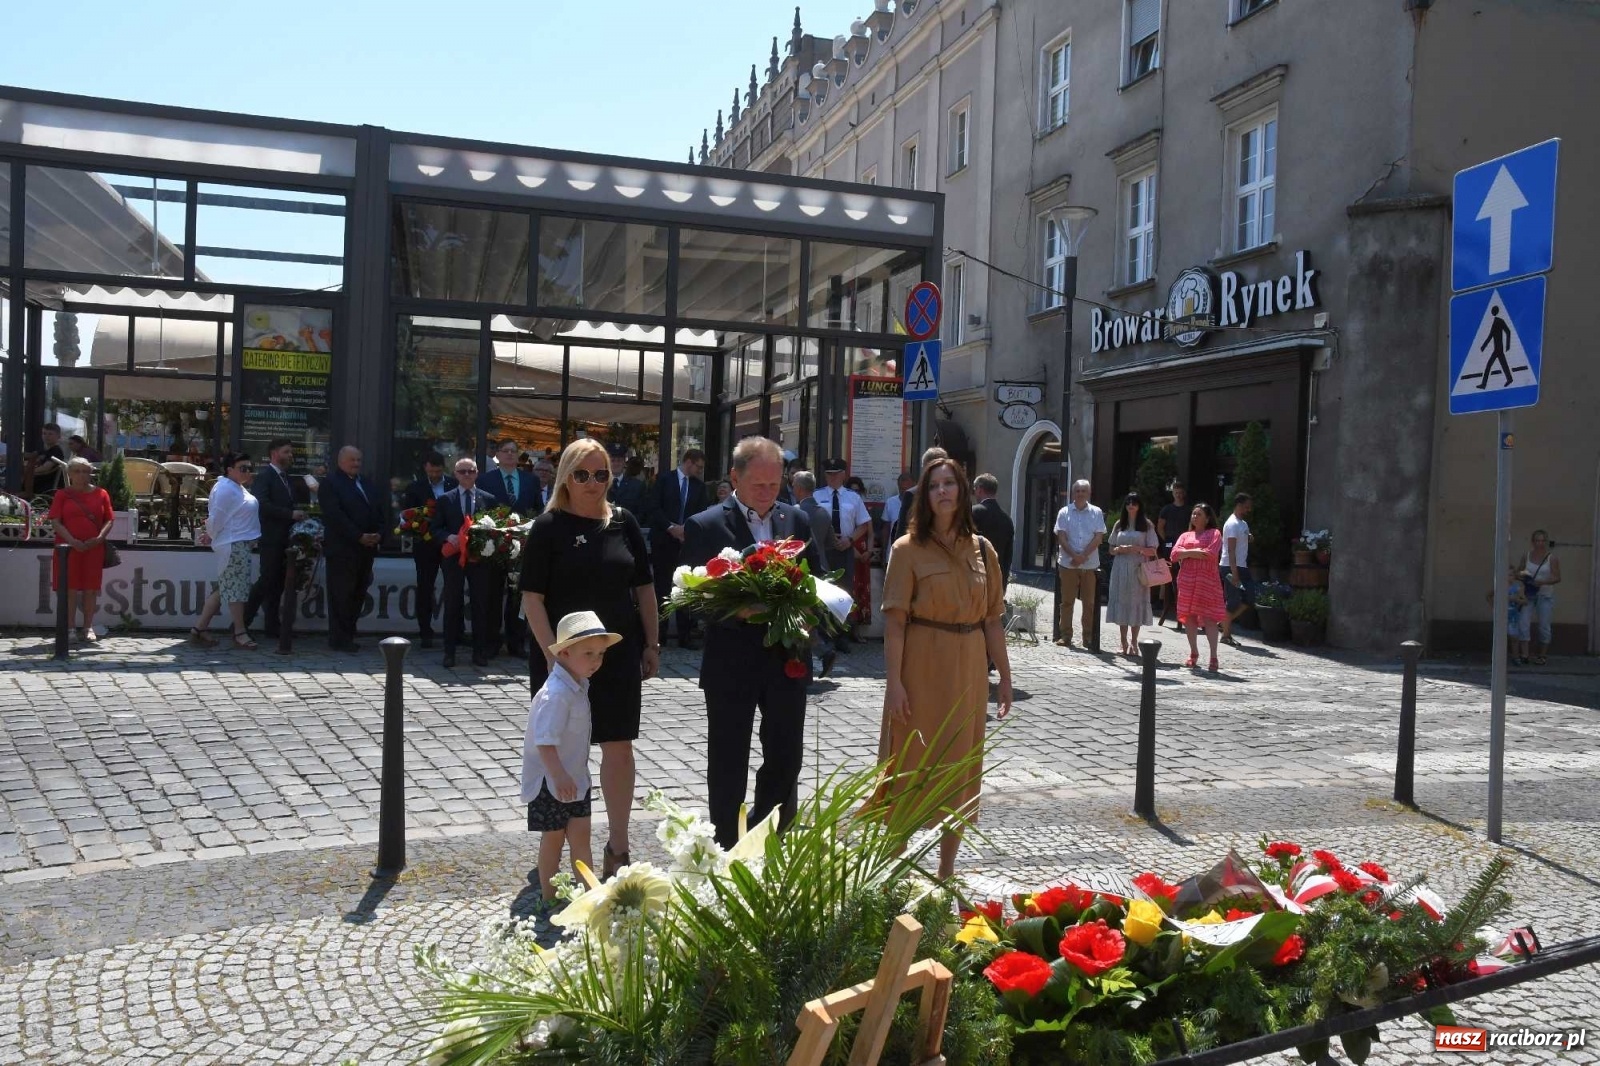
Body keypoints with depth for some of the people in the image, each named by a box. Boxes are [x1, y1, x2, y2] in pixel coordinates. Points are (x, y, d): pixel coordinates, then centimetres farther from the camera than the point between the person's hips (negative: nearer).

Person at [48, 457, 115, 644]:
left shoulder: (101, 494, 8)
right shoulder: (62, 494, 4)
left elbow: (109, 520, 8)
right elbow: (55, 521, -3)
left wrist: (100, 538, -10)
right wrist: (72, 540, -16)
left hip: (94, 547, 1)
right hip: (68, 547, -1)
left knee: (91, 588, 3)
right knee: (70, 588, -1)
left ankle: (88, 628, 10)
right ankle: (69, 628, 5)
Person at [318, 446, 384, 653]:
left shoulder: (366, 484, 20)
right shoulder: (330, 484, -3)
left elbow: (378, 511, 17)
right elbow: (335, 515, -14)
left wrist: (379, 534, -2)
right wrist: (359, 537, -18)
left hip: (366, 549, 7)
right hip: (342, 549, -7)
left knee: (358, 595, 7)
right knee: (341, 595, -3)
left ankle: (348, 635, 14)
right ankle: (339, 639, 2)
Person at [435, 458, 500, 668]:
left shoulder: (488, 499, 7)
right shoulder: (445, 499, 7)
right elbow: (436, 529, 5)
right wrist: (448, 537, -14)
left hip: (480, 558, 0)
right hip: (453, 558, 0)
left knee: (481, 606, 4)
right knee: (452, 605, 4)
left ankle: (480, 652, 11)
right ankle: (449, 651, 11)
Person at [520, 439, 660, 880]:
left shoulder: (623, 522, 4)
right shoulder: (549, 526, -5)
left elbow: (644, 587, 9)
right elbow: (532, 597, -8)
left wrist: (652, 644, 6)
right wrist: (552, 653, -16)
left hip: (620, 654, 3)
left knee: (619, 746, 5)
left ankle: (618, 848, 17)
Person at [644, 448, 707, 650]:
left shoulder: (699, 486, 10)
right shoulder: (664, 480, 0)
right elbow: (652, 507, -7)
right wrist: (671, 527, -15)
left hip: (688, 542, 3)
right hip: (664, 541, -3)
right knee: (662, 588, 2)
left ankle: (685, 635, 7)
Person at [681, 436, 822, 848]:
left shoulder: (797, 521, 7)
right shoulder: (705, 526, -6)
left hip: (787, 660, 4)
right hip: (731, 664, -4)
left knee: (786, 758, 13)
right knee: (727, 765, 8)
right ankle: (727, 848, 22)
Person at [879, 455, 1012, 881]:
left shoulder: (982, 549, 6)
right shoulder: (909, 549, -6)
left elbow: (992, 619, 9)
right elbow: (895, 620, -9)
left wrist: (1004, 676, 7)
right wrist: (893, 682, -15)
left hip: (969, 670, 4)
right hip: (921, 668, -4)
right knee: (912, 764, 3)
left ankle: (947, 869, 24)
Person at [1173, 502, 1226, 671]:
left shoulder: (1214, 533, 8)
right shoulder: (1185, 536, 19)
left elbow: (1211, 554, -9)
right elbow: (1174, 555, 4)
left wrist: (1187, 553, 0)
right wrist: (1194, 551, -8)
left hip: (1207, 580, -4)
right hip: (1187, 580, 4)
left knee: (1209, 617, -9)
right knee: (1189, 616, 4)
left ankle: (1214, 657, -10)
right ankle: (1194, 653, 16)